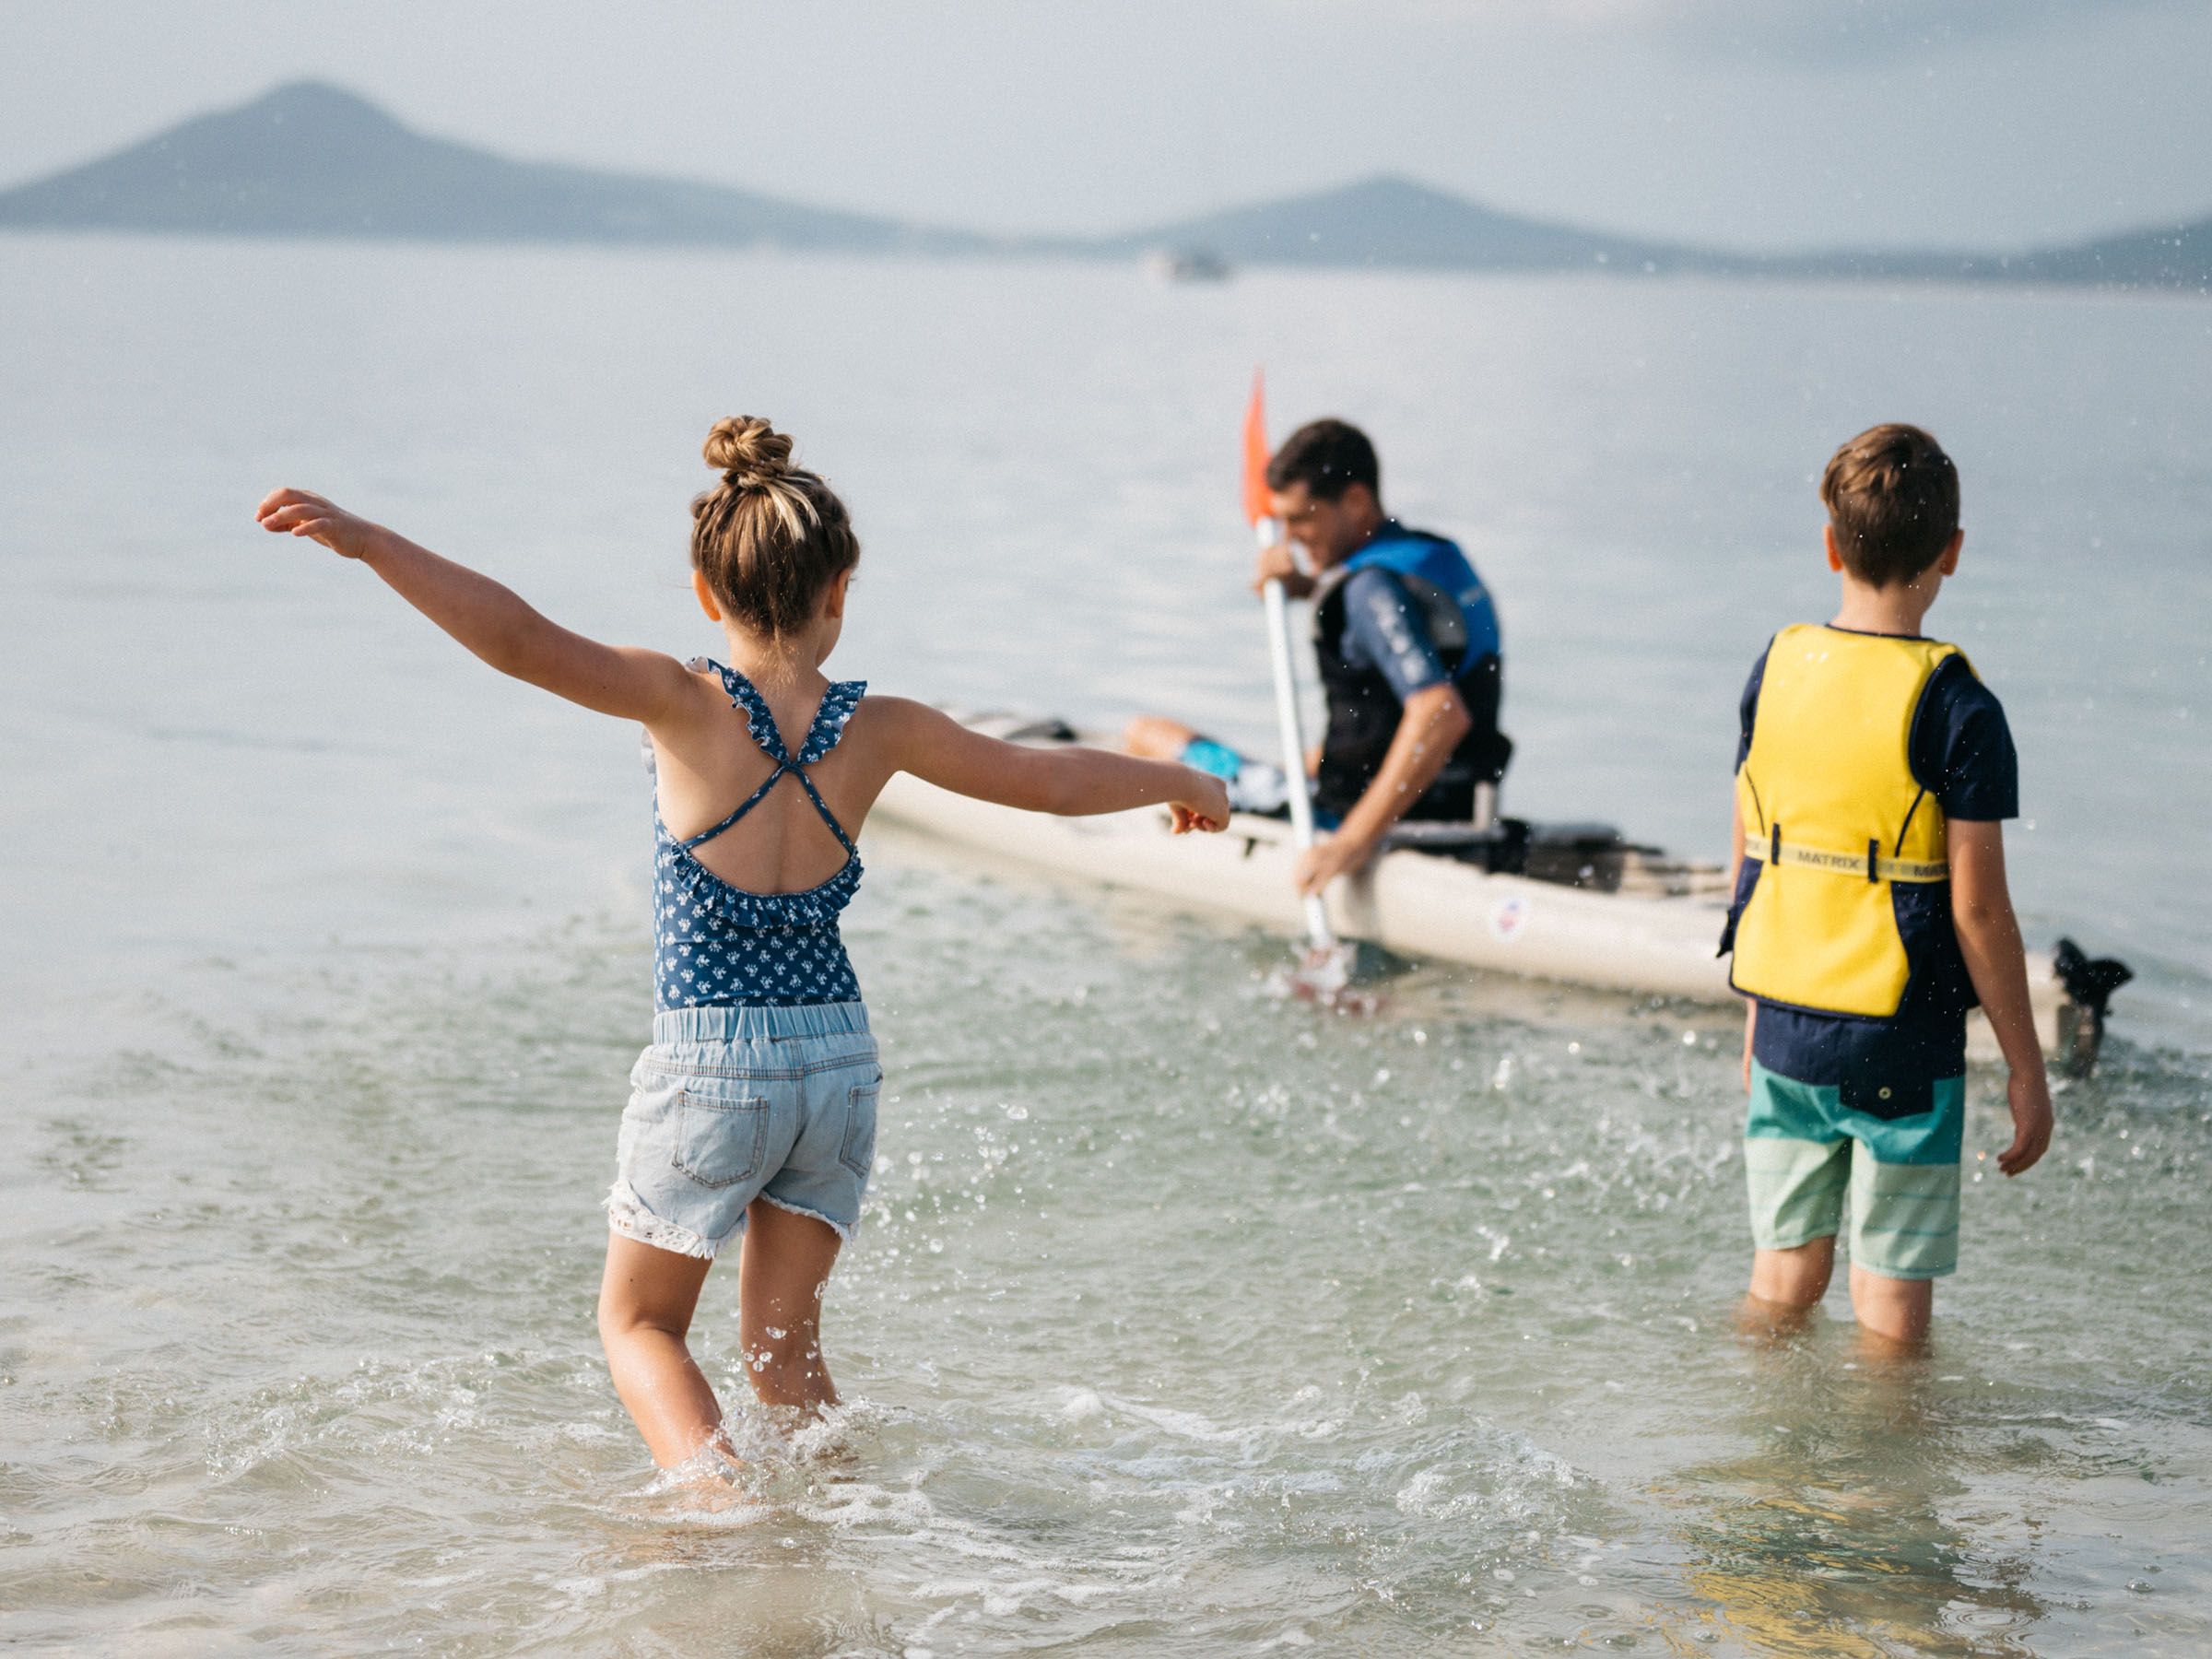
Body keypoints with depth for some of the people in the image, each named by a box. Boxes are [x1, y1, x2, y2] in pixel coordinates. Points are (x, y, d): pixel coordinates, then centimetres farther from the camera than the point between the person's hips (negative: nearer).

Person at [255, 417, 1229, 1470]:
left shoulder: (687, 705, -12)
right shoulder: (877, 731, -2)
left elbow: (522, 644, -24)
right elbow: (1052, 779, 10)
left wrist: (366, 541, -26)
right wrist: (1181, 783, 28)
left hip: (710, 1067, -3)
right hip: (839, 1058, 3)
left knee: (637, 1319, 14)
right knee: (783, 1343, 18)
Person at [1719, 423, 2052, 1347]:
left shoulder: (1776, 670, 1)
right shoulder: (1958, 712, -14)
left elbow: (1750, 859, 9)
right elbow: (1977, 910, -14)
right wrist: (2025, 1069, -4)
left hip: (1785, 1028, 5)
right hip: (1903, 1045, -5)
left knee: (1782, 1286, 17)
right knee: (1891, 1312, 5)